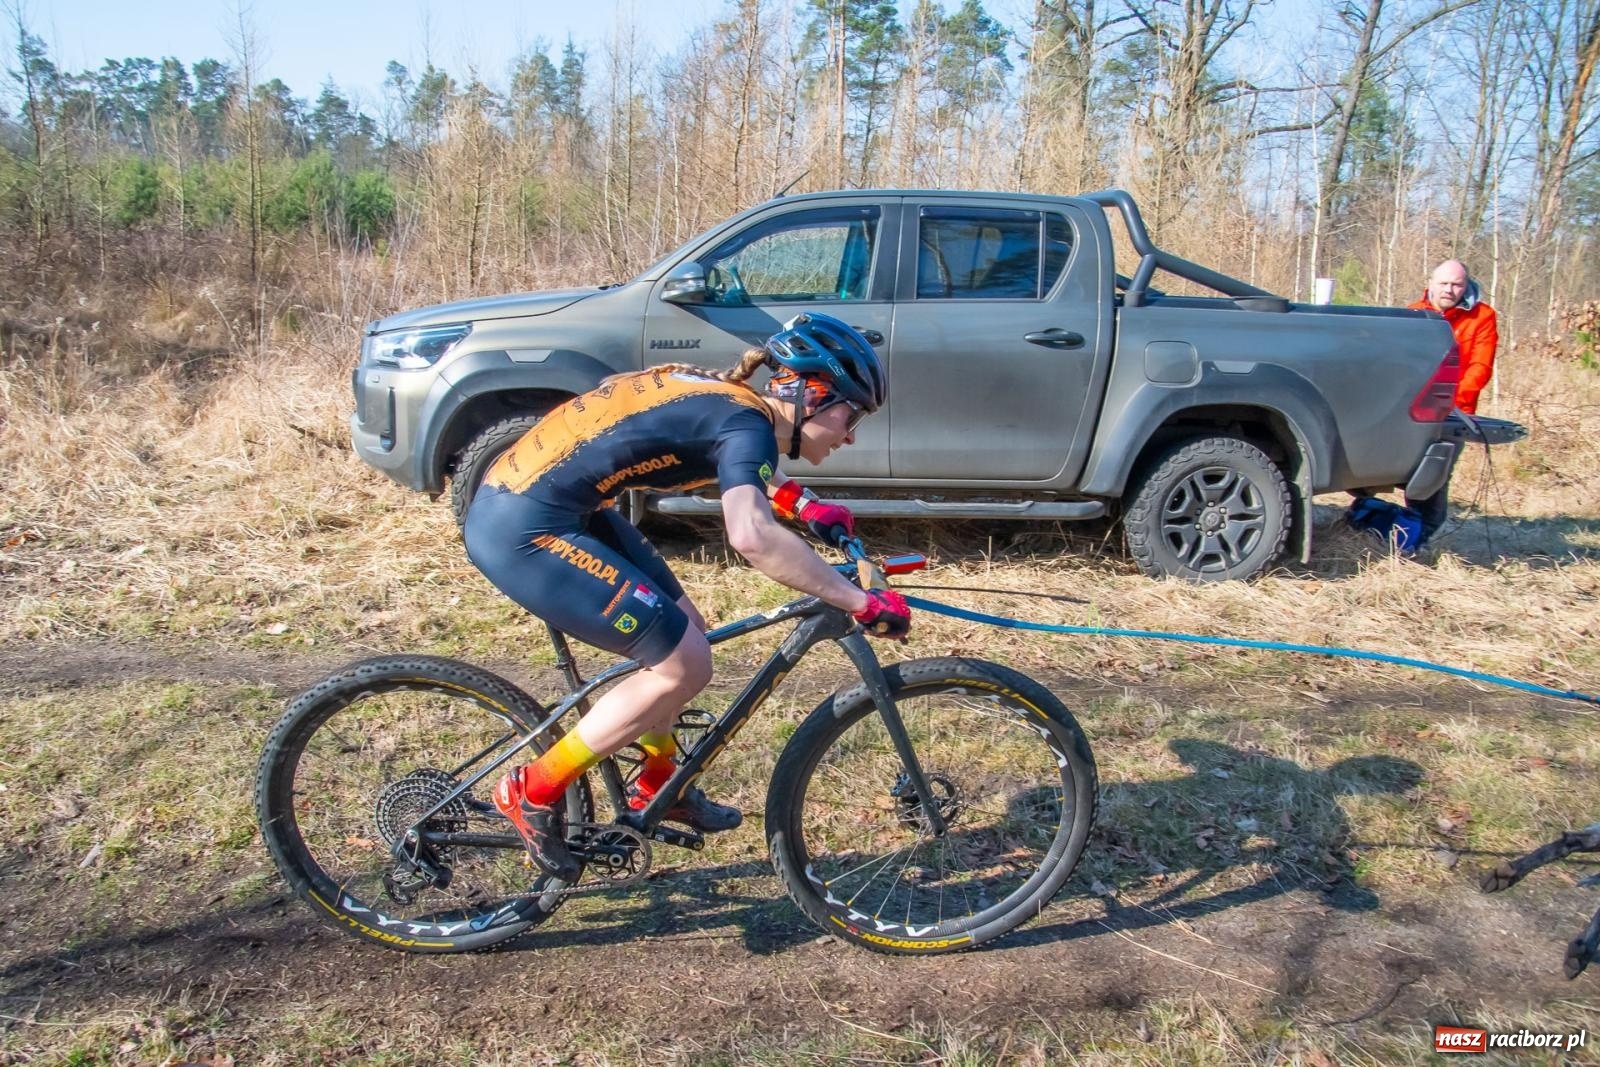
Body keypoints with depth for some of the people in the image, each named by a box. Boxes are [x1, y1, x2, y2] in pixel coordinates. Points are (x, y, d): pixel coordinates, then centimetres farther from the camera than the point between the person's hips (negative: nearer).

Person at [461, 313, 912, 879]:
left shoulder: (726, 394, 11)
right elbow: (752, 535, -35)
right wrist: (860, 602, -26)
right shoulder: (748, 420, -16)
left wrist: (806, 504, 30)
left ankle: (657, 784, 33)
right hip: (523, 532, -10)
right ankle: (534, 792, 6)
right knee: (684, 665, -6)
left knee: (686, 629, 15)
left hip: (530, 500, 10)